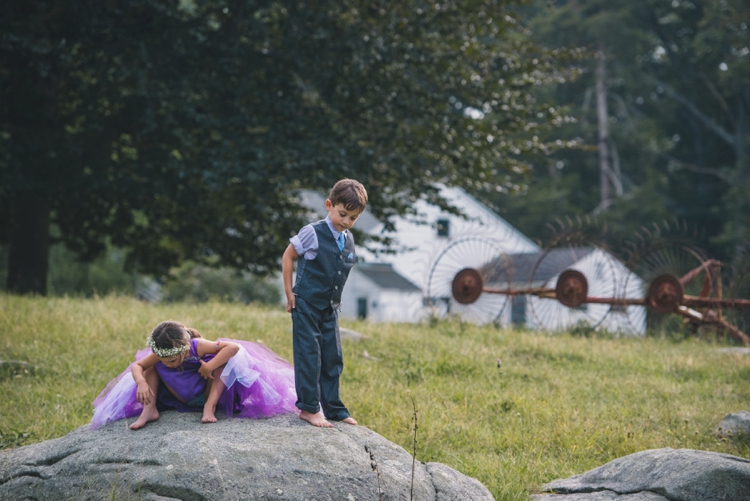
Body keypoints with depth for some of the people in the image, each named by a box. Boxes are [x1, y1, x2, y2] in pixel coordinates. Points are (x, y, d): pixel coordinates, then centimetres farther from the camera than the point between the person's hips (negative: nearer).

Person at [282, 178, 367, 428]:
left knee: (333, 358, 10)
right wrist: (289, 292, -7)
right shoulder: (313, 233, -13)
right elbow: (288, 256, -6)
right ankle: (308, 407, 4)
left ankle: (333, 408, 18)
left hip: (330, 307, 6)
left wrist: (335, 298, 14)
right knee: (309, 356, -4)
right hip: (306, 304, -6)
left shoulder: (348, 240, 5)